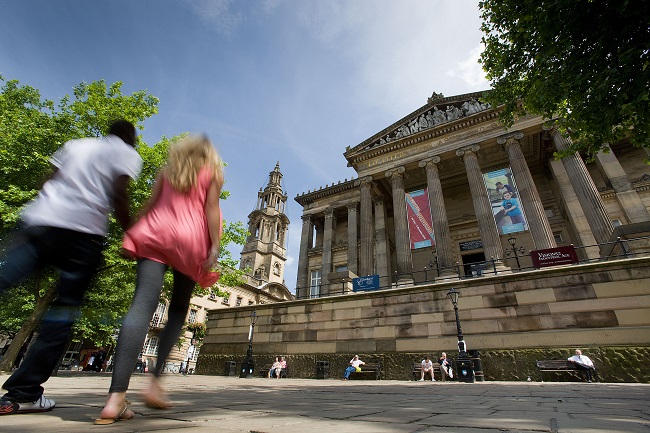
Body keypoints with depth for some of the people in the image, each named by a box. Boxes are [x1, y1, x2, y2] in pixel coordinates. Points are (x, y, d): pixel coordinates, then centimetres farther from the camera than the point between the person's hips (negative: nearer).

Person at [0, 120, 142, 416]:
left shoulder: (76, 145, 26)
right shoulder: (127, 154, 10)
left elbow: (49, 183, 19)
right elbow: (118, 197, -5)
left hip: (39, 221, 5)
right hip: (84, 232, -4)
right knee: (63, 313, 2)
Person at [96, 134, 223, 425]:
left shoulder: (168, 168, 23)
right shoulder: (212, 172, 14)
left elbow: (150, 204, 17)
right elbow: (211, 208, 1)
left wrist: (136, 234, 18)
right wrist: (215, 247, -5)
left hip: (156, 234, 2)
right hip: (189, 238, -2)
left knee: (142, 307, -11)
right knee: (178, 311, 10)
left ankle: (116, 397, -21)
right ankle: (155, 382, 0)